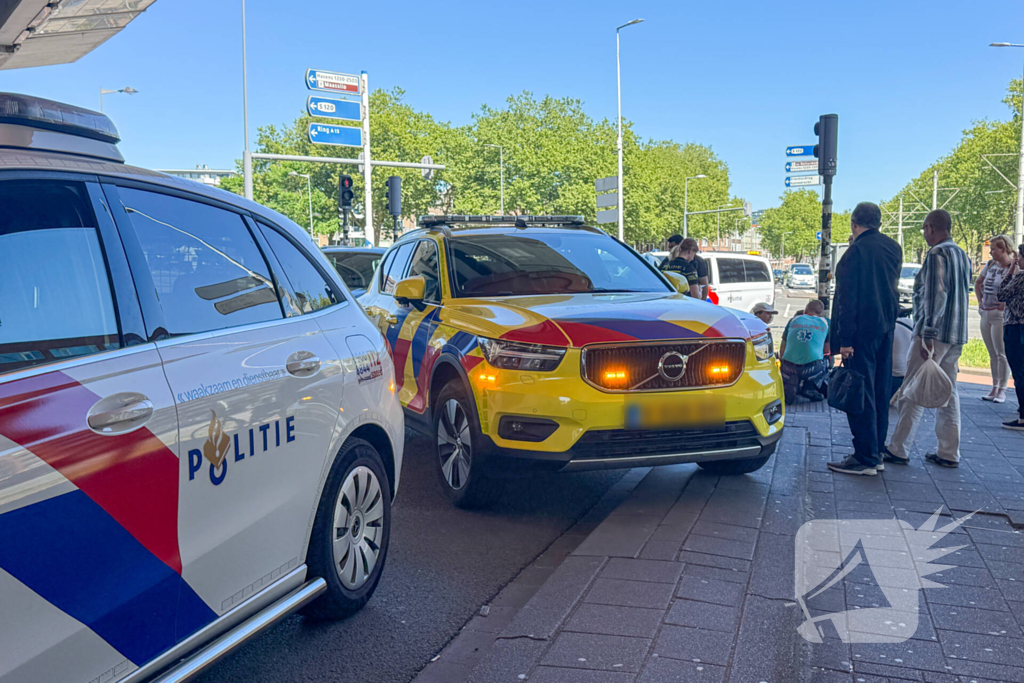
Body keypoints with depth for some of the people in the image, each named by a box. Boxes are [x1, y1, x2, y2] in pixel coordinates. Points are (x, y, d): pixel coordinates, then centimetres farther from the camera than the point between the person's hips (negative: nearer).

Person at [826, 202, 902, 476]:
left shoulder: (857, 251, -15)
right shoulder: (893, 248, 9)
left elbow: (848, 299, -17)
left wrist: (845, 340, -17)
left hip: (862, 330, -8)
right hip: (886, 326, 8)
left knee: (860, 392, -4)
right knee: (879, 391, 13)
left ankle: (865, 458, -3)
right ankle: (875, 452, 21)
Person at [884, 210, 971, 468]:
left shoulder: (937, 255, -13)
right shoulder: (962, 255, 16)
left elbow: (936, 297, -20)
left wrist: (928, 336, -21)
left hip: (935, 333, -9)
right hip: (957, 335, 9)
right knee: (948, 393, 11)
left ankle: (898, 450, 1)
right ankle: (948, 453, 13)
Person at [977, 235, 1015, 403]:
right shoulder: (990, 265, 9)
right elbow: (978, 283, 25)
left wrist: (1006, 303, -18)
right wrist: (980, 300, 14)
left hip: (1000, 315, -7)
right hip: (985, 313, 7)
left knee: (1001, 354, -3)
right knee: (992, 354, 12)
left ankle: (1002, 390, 5)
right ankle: (994, 388, 19)